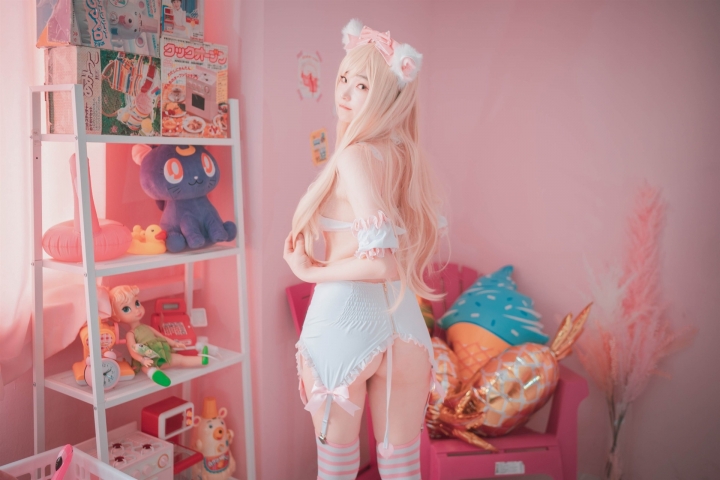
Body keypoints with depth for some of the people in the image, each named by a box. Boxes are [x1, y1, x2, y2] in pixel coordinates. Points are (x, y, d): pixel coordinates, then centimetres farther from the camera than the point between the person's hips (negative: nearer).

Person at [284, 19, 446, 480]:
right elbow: (431, 232, 17)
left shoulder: (356, 156, -16)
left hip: (346, 316, -6)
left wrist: (308, 270, -10)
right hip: (403, 318, 7)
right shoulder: (406, 155, 6)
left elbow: (382, 263, -24)